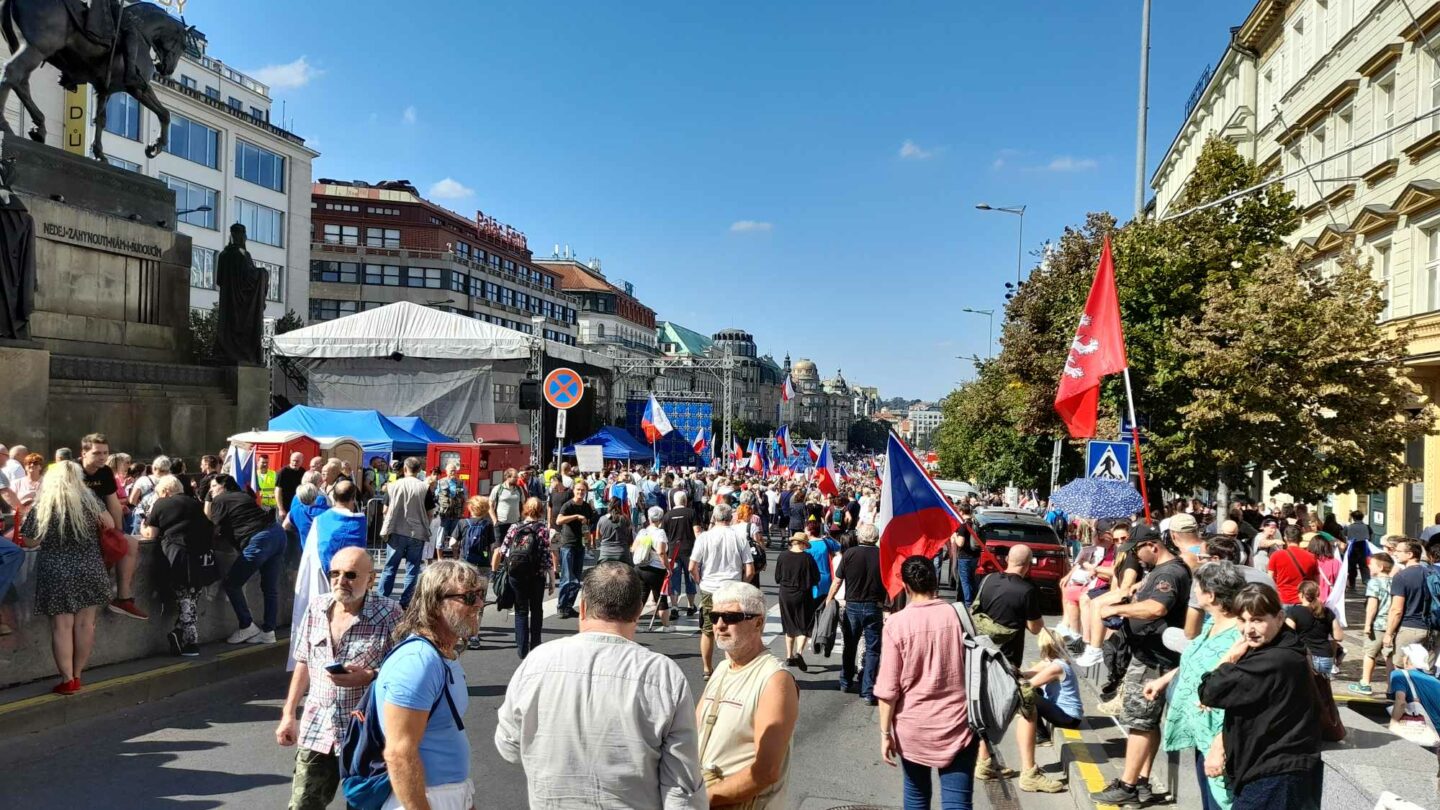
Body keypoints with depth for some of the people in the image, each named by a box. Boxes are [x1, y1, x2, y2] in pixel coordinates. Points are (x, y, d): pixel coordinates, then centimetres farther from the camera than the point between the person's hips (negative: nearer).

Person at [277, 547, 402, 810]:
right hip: (316, 730, 4)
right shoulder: (316, 608, 4)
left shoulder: (389, 614, -11)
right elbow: (303, 663, 14)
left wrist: (368, 677, -24)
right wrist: (289, 714, 13)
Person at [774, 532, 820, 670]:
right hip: (802, 595, -3)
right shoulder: (807, 558, -12)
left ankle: (789, 656, 19)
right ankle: (799, 652, -14)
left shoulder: (782, 556, -6)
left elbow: (777, 578, 1)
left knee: (789, 627, 16)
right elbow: (816, 578, -6)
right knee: (803, 626, 6)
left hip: (785, 595, 3)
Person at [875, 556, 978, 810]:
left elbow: (889, 688, -11)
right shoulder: (960, 616, -4)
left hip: (913, 728, -1)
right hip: (958, 725, 1)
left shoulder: (898, 623, -11)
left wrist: (885, 732, -1)